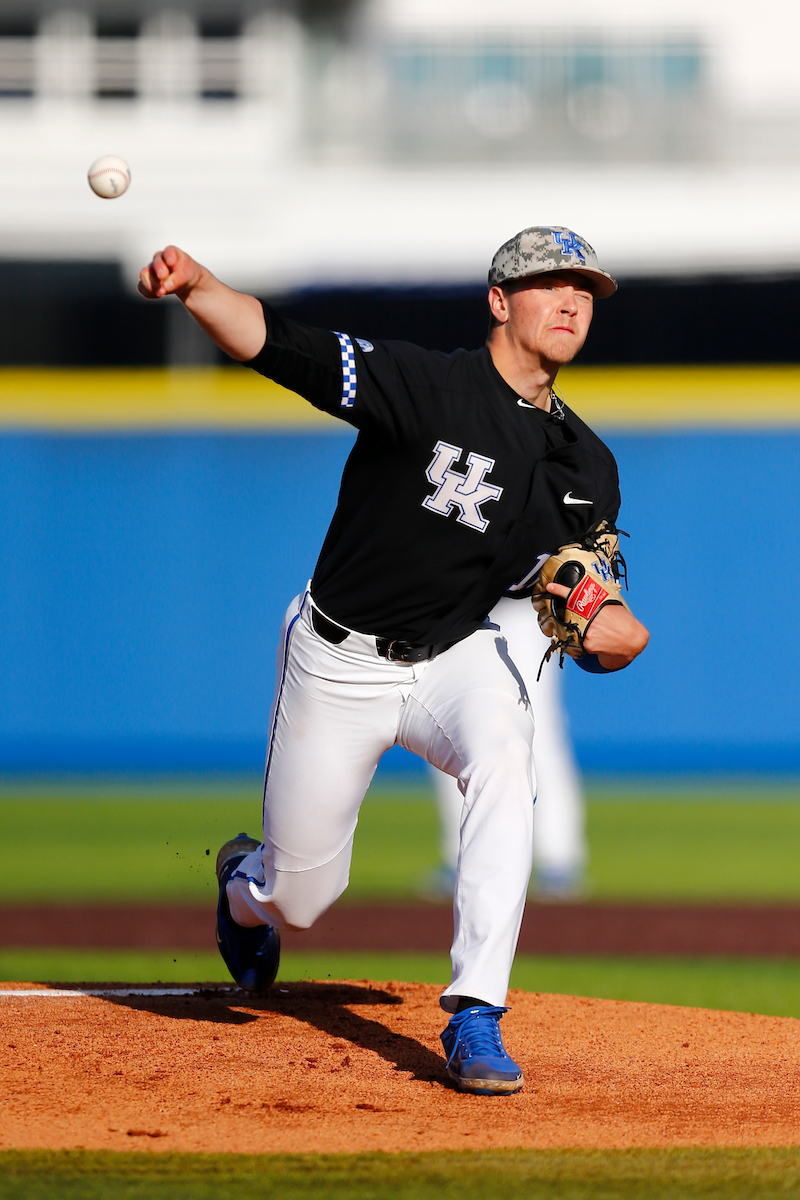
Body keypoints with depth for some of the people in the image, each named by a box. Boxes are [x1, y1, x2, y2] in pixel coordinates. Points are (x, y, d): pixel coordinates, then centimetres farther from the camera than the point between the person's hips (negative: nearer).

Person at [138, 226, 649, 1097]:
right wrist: (196, 286, -48)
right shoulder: (428, 386, -17)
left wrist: (617, 634, -18)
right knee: (299, 897, 5)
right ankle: (246, 885, 48)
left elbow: (602, 631, 8)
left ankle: (475, 1021, -32)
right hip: (339, 664, -3)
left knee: (503, 761, -32)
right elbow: (276, 343, -28)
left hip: (460, 657, 3)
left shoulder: (588, 468, 0)